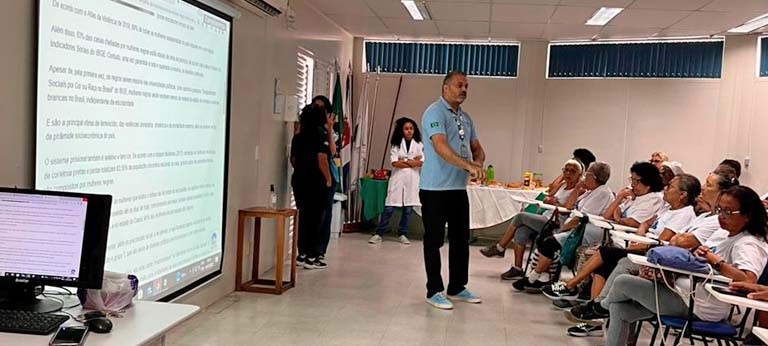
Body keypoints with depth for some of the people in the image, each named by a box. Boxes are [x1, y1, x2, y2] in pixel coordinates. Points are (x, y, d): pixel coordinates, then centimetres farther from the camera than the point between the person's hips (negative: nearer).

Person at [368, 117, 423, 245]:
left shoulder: (419, 145, 6)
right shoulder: (396, 144, 5)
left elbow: (421, 162, -7)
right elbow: (394, 163, -7)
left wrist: (404, 161, -7)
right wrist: (412, 162, -6)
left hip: (412, 180, 1)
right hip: (398, 178, -1)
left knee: (408, 209, 5)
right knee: (389, 208, -2)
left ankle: (402, 234, 17)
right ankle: (379, 233, 4)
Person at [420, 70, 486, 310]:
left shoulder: (465, 118, 15)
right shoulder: (435, 113, -11)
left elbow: (477, 148, 16)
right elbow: (441, 147, -25)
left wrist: (478, 163, -8)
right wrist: (469, 165, -34)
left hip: (459, 188, 8)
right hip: (435, 189, -8)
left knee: (461, 239, 14)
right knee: (434, 241, 1)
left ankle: (457, 288, 26)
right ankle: (434, 291, 10)